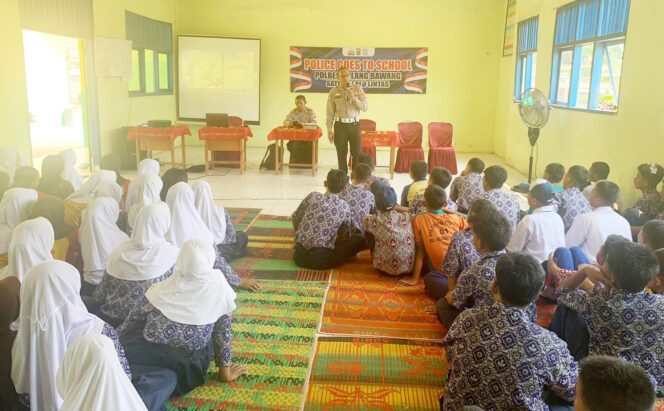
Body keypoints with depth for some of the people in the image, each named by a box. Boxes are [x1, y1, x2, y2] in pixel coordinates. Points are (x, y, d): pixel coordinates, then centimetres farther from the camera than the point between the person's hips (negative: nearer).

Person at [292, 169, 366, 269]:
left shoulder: (313, 197, -2)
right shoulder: (345, 207, -5)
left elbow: (295, 218, 11)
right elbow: (347, 236, 6)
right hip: (321, 261, -4)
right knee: (361, 239, 3)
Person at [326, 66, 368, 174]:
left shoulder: (357, 89, 4)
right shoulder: (333, 92, 2)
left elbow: (365, 107, -1)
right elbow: (330, 112, 3)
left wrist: (354, 98, -15)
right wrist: (329, 130, 0)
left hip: (354, 125, 0)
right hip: (340, 125, 0)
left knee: (357, 153, -1)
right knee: (341, 154, 5)